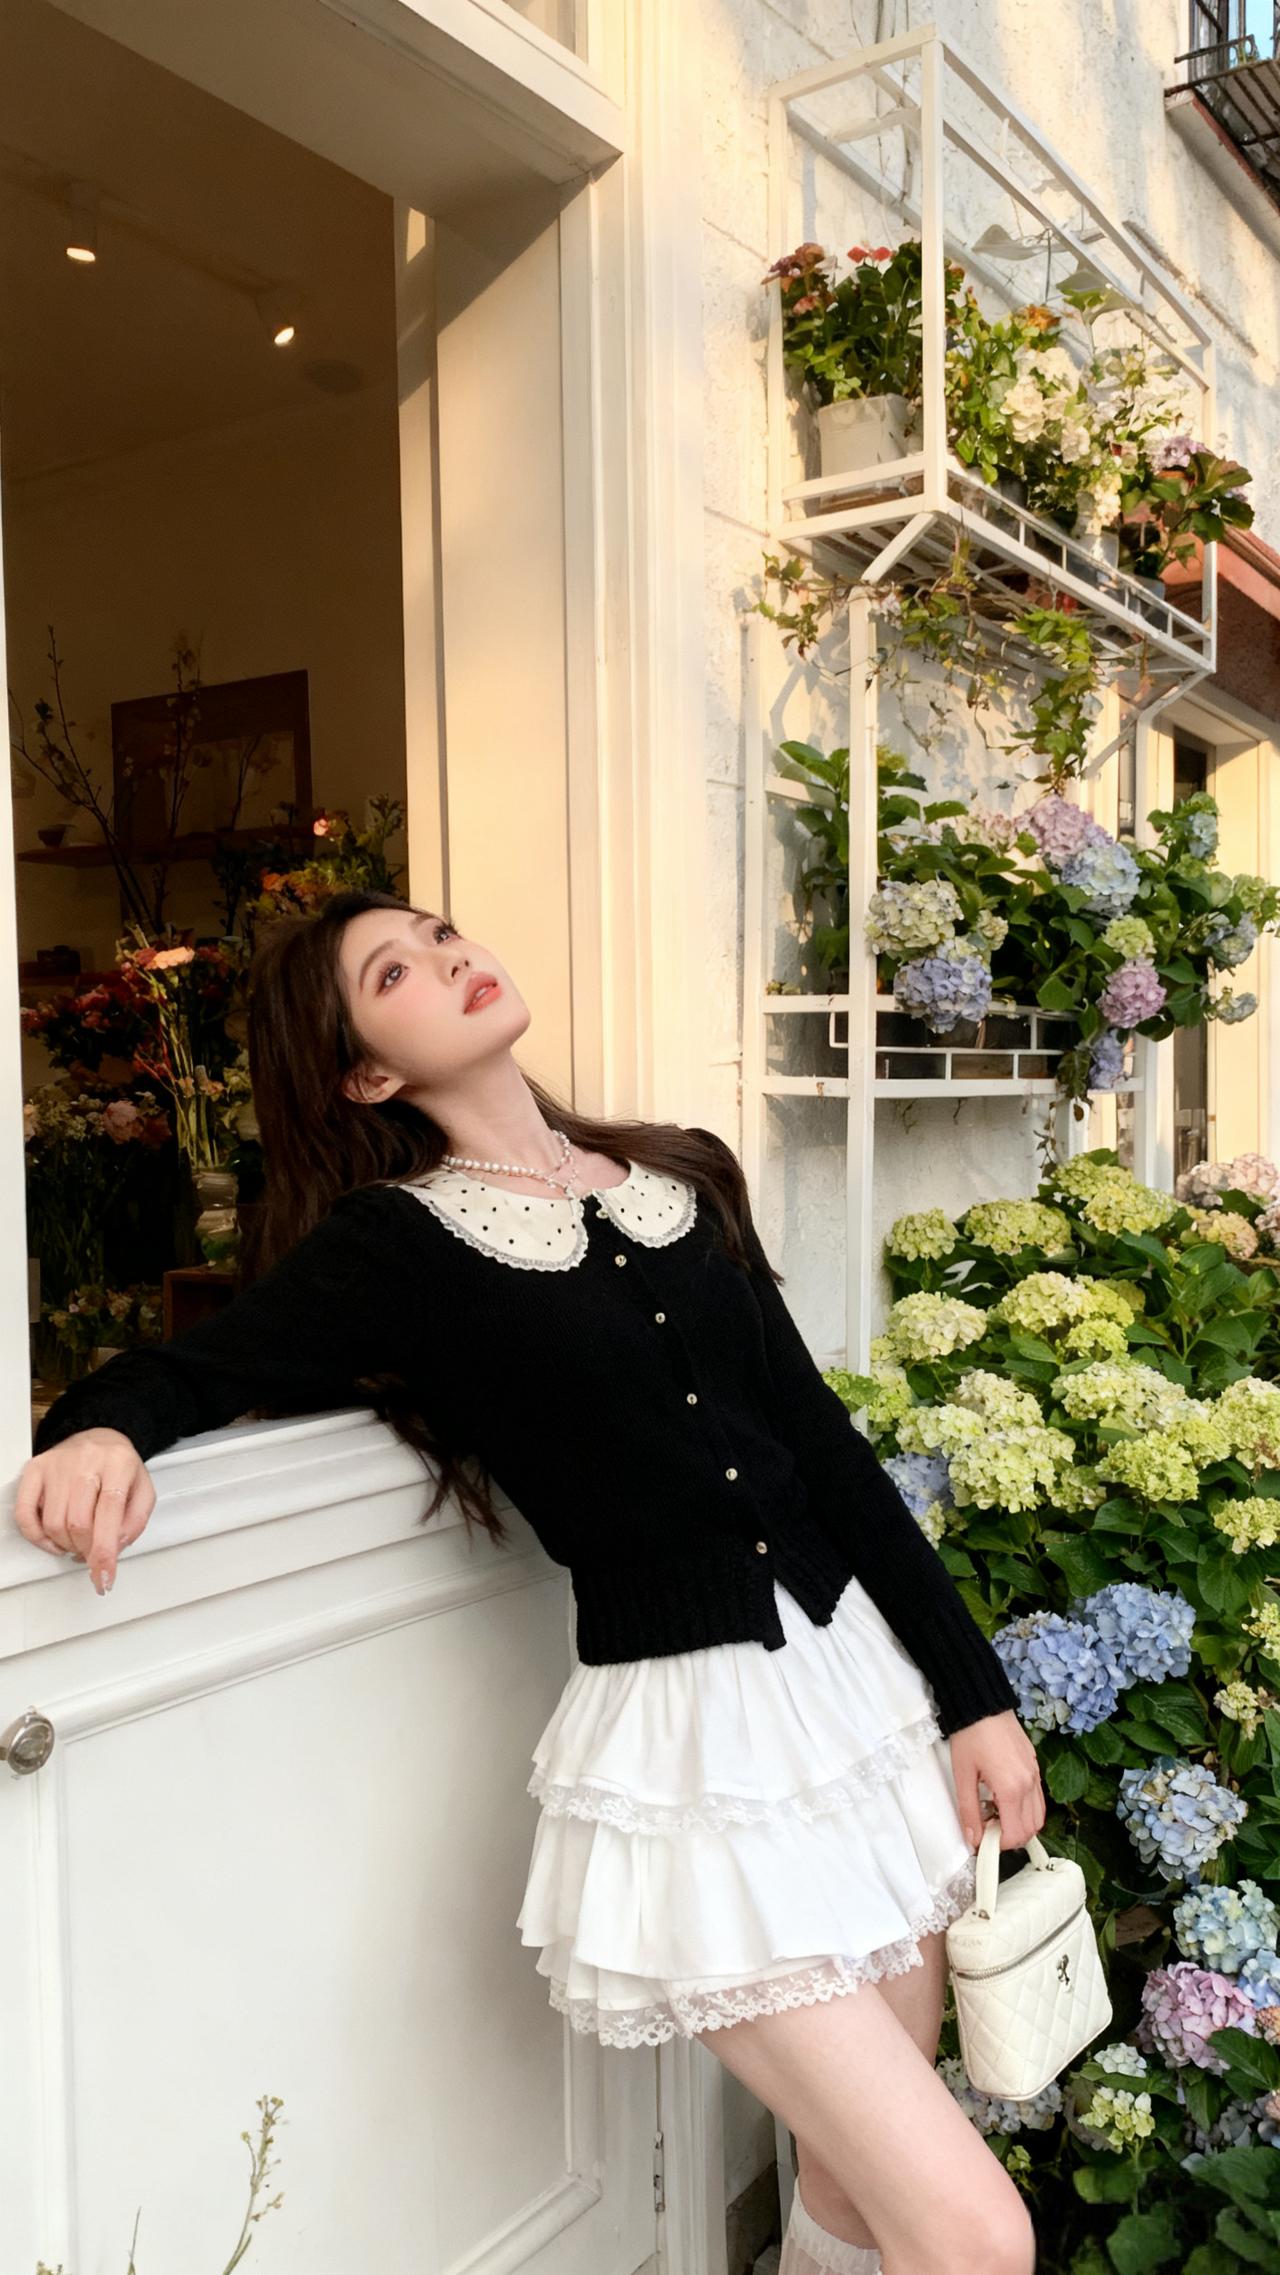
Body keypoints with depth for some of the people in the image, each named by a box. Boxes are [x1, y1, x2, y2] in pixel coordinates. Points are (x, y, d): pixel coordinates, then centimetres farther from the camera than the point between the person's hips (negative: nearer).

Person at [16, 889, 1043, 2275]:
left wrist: (974, 1690, 6)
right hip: (687, 1743, -5)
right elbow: (189, 1369, -1)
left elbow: (823, 1445, 8)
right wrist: (100, 1429, -25)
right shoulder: (391, 1243, -4)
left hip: (862, 1678, 5)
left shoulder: (677, 1178, 8)